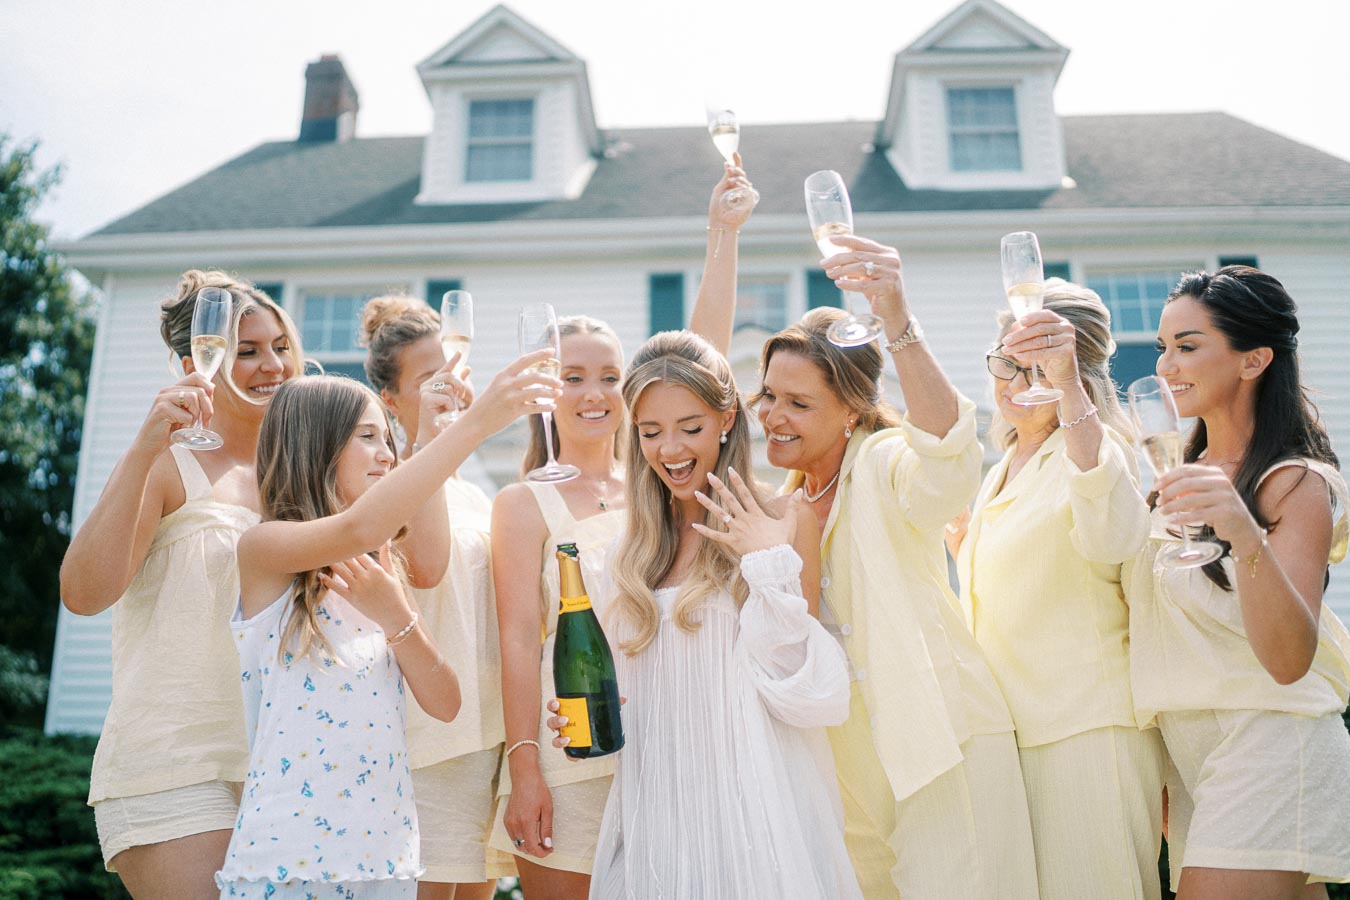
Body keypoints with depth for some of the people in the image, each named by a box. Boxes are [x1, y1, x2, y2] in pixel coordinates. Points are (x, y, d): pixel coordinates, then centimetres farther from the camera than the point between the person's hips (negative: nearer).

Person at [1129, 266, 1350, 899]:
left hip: (1267, 746, -7)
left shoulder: (1296, 484, -10)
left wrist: (1245, 534, -38)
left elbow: (1289, 660, -21)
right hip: (1182, 750, 7)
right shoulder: (1188, 474, 12)